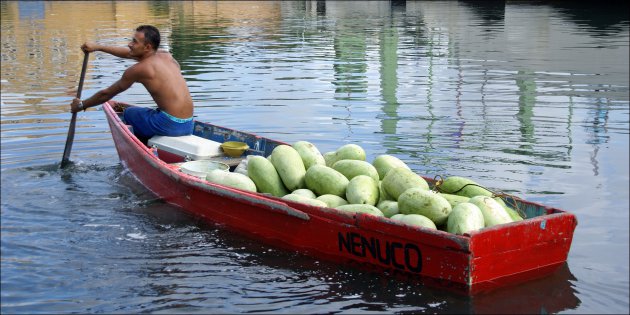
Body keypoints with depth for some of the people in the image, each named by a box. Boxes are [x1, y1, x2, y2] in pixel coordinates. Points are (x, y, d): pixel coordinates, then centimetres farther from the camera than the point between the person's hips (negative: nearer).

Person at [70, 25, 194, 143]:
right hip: (188, 126, 8)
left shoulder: (138, 69, -9)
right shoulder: (166, 55, 11)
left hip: (169, 126, -8)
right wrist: (98, 47, 34)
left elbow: (106, 94, 4)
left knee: (128, 113, 16)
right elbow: (129, 53, 27)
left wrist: (81, 105, 20)